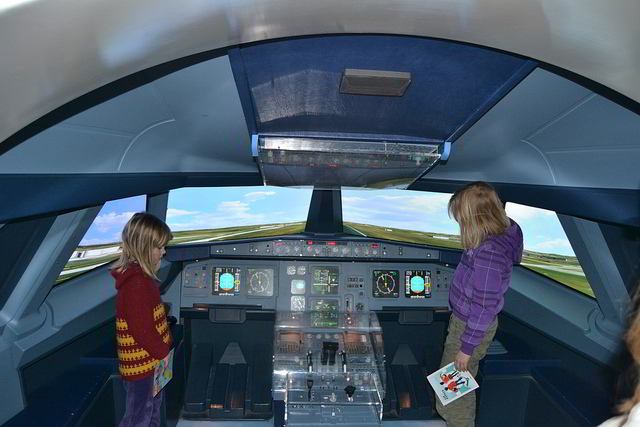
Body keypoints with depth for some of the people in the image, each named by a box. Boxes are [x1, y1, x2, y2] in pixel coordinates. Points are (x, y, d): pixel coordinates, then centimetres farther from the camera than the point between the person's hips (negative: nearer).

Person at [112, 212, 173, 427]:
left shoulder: (140, 276, 5)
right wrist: (163, 353, -13)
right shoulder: (137, 282, -27)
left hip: (150, 360, 9)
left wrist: (162, 351, 12)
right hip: (142, 364, -9)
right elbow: (143, 331, -27)